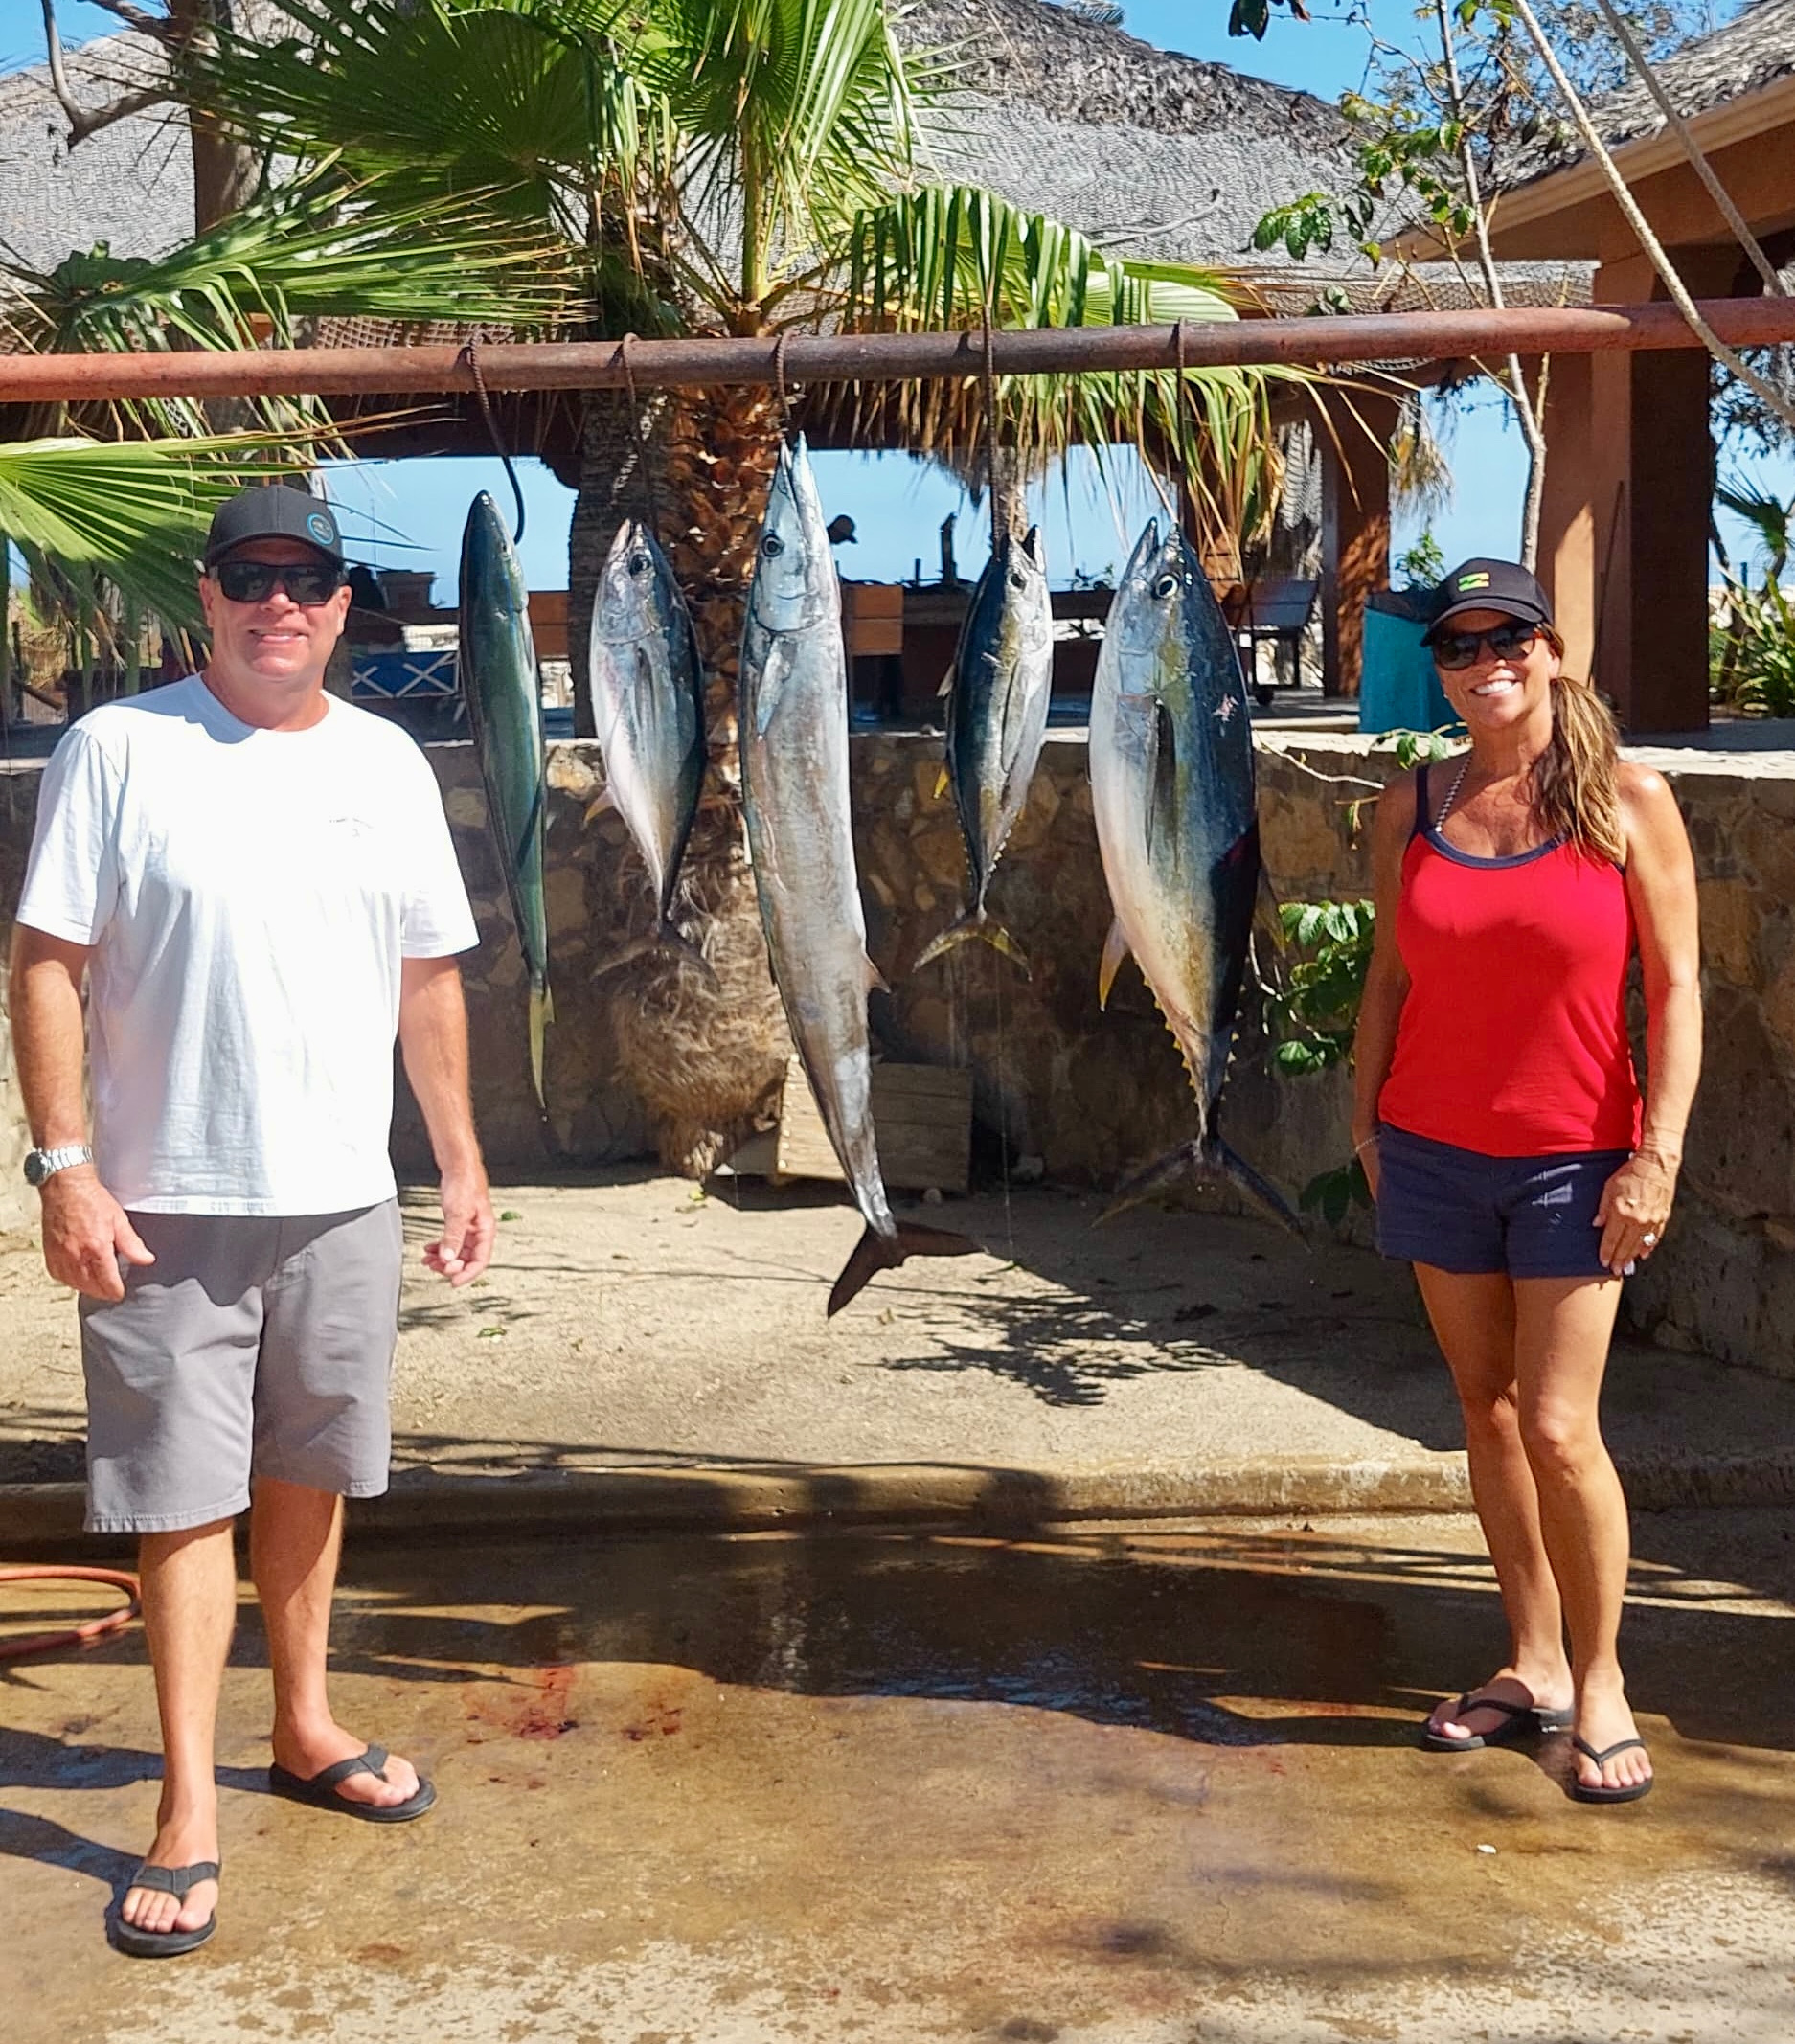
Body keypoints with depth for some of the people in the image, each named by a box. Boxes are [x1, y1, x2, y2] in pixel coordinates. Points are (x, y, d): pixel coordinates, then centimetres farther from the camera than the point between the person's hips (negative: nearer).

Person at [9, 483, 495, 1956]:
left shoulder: (387, 764, 7)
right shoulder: (119, 749, -5)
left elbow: (430, 978, 11)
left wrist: (463, 1167, 10)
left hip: (344, 1197, 4)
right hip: (168, 1202, -4)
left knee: (310, 1475, 16)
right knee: (185, 1498, 1)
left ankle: (305, 1727, 33)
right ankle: (190, 1809, 11)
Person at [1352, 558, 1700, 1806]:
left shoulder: (1628, 802, -6)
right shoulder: (1410, 809, 3)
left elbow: (1675, 988, -7)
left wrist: (1659, 1153, -13)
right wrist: (1365, 1122, 8)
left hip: (1574, 1162, -3)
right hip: (1434, 1153, 4)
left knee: (1558, 1427, -7)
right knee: (1487, 1409, 10)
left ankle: (1601, 1684, 12)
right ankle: (1533, 1668, 23)